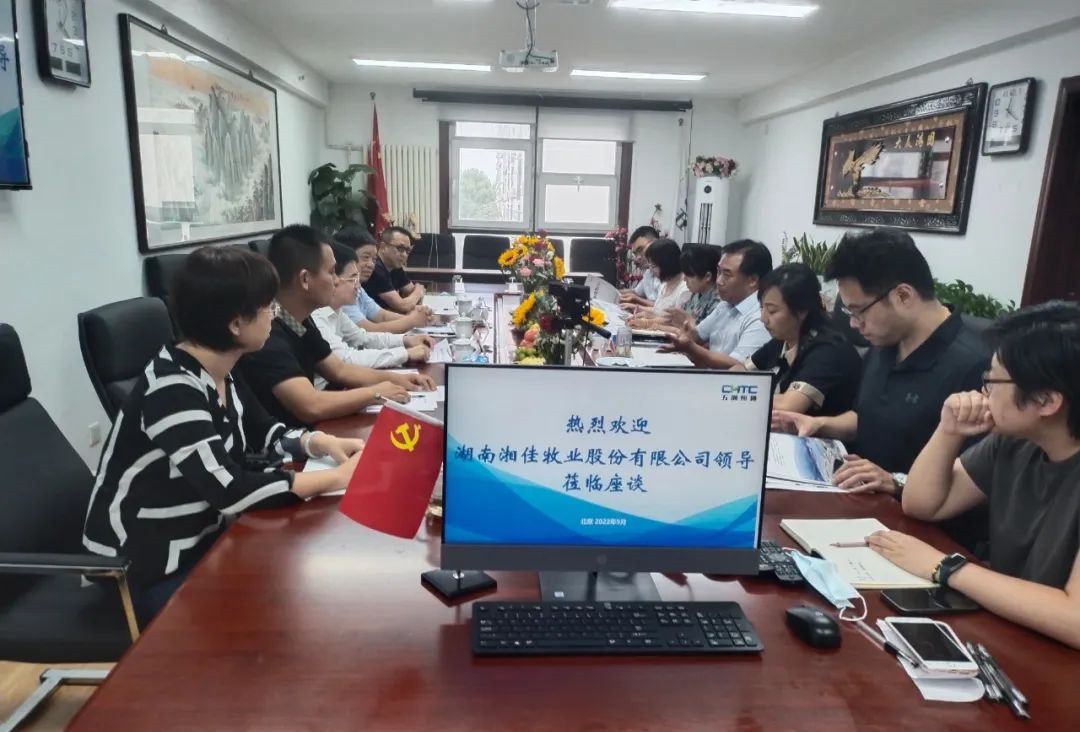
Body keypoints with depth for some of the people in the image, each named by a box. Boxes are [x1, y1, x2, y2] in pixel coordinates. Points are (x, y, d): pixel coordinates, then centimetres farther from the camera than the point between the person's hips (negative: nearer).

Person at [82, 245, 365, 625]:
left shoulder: (221, 375, -1)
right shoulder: (171, 389, -27)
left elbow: (265, 433, 12)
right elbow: (230, 490, -33)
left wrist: (324, 443, -8)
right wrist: (337, 477, -27)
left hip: (200, 543, 8)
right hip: (146, 573, -8)